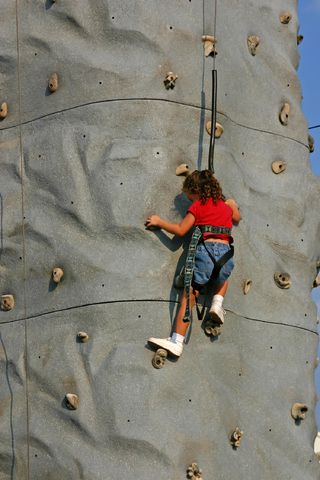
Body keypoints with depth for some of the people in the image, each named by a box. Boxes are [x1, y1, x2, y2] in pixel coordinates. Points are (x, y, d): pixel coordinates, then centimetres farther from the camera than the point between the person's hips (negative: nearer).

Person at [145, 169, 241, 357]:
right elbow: (237, 218, 40)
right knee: (223, 276, 39)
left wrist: (159, 221, 14)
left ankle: (177, 341, -5)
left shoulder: (198, 206, 7)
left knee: (189, 295, 0)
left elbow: (180, 230, 4)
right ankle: (218, 303, 12)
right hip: (225, 252, 4)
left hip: (205, 249, -4)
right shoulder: (226, 205, 22)